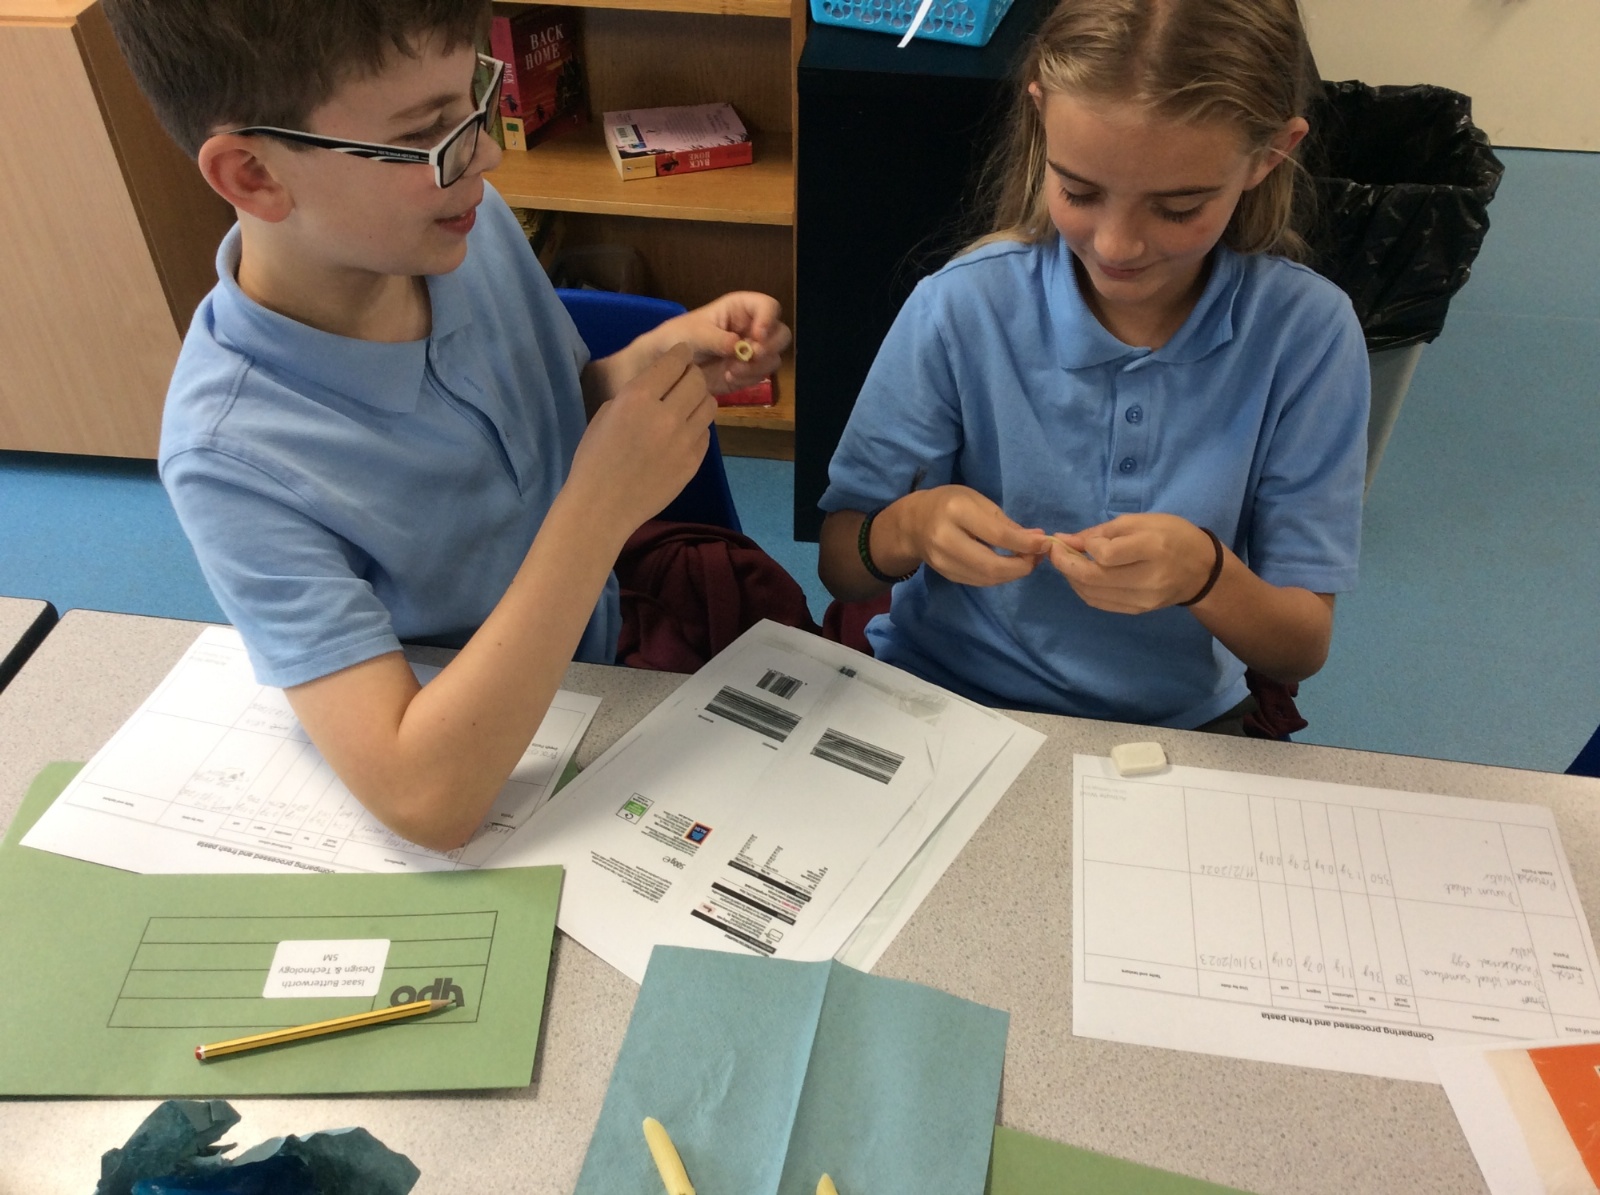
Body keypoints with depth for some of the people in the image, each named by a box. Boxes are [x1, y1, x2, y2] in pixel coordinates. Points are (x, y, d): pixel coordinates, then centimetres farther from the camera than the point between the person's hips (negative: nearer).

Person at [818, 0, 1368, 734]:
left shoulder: (1307, 333, -11)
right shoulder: (962, 309, -12)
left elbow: (1303, 650, -7)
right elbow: (839, 567, -5)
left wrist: (1205, 574, -27)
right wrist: (909, 528, -27)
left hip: (1175, 725, 1)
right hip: (945, 704, 0)